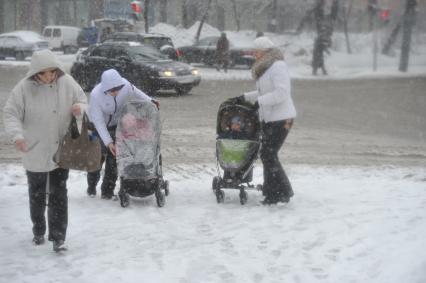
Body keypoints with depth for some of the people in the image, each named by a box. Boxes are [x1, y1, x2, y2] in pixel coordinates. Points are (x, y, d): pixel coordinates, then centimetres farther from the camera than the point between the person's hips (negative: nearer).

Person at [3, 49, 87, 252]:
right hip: (34, 152, 0)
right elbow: (10, 114, -14)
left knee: (59, 195, -1)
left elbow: (82, 102, 4)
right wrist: (17, 135, -31)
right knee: (37, 195, 15)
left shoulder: (67, 83, -10)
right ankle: (38, 231, 34)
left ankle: (58, 237, 3)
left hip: (61, 151, 0)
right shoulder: (24, 88, -16)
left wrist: (79, 109, -20)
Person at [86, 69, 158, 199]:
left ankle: (107, 191, 6)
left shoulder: (125, 85, -25)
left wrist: (150, 101, 5)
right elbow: (98, 122, -30)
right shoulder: (96, 95, -34)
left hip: (116, 125, 3)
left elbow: (135, 92, 1)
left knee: (113, 158, -2)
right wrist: (108, 142, -35)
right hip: (98, 127, -3)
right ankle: (92, 187, 24)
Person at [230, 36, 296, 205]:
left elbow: (282, 93, -23)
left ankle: (282, 193, -5)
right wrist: (245, 98, 16)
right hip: (268, 118, 10)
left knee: (269, 155, -11)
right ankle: (272, 191, 20)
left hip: (280, 118, -10)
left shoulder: (278, 66, -15)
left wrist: (260, 102, -21)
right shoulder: (264, 68, 17)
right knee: (267, 154, 12)